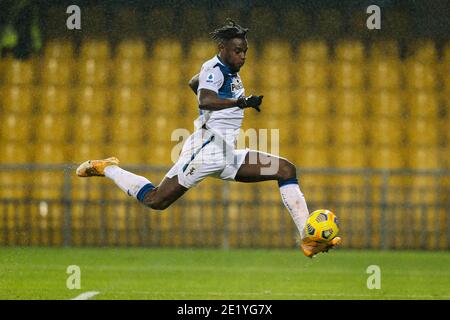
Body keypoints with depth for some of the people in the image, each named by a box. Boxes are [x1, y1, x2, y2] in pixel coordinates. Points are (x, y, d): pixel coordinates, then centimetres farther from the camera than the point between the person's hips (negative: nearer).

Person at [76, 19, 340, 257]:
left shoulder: (229, 71, 17)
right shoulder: (214, 69, -11)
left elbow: (193, 82, 37)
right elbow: (204, 100, -33)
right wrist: (241, 102, -47)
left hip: (228, 155, 9)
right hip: (207, 148, -9)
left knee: (287, 170, -1)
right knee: (155, 201, -10)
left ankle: (309, 239, -9)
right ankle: (106, 169, 14)